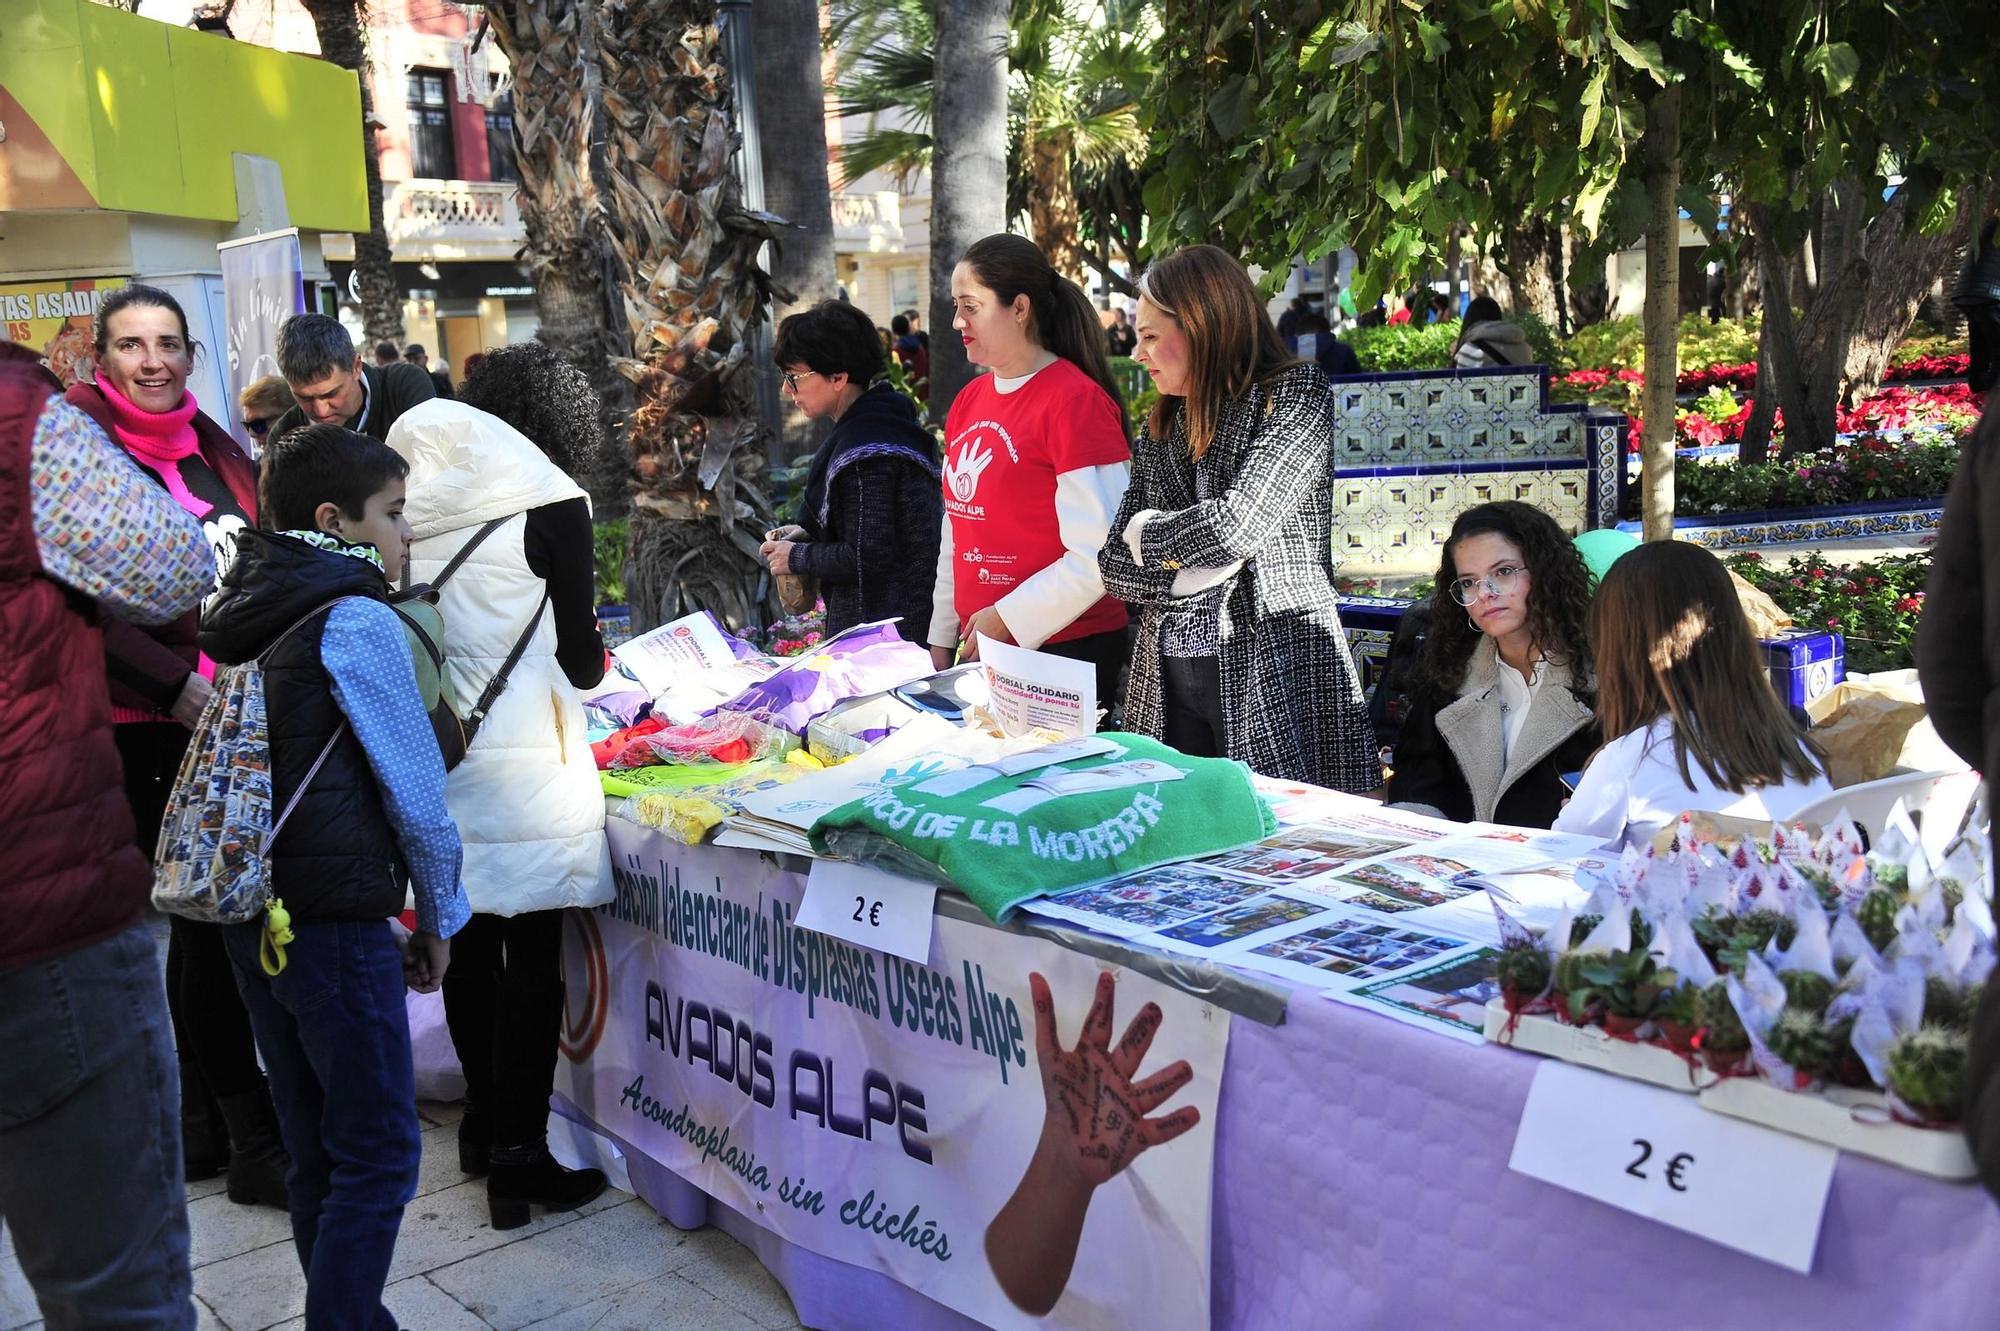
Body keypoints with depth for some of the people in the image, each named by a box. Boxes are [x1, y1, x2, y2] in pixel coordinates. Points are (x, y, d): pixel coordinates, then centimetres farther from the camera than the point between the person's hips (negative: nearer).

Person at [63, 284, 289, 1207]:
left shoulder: (213, 447, 13)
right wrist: (180, 683, -21)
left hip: (232, 716, 7)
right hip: (147, 725, -6)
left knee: (202, 922, 14)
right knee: (210, 922, -3)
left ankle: (198, 1122, 28)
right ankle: (254, 1141, 7)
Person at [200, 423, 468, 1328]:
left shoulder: (242, 613, 13)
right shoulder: (356, 620, -12)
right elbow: (413, 784, -12)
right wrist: (439, 916, 1)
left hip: (252, 913, 9)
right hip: (335, 916, -9)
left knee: (318, 1153, 16)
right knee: (380, 1158, -1)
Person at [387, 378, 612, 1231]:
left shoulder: (416, 493, 5)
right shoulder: (550, 501, -9)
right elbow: (580, 657, -5)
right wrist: (590, 660, 17)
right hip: (521, 768, -6)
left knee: (468, 943, 17)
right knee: (533, 960, 2)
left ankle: (483, 1120, 32)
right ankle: (519, 1160, 7)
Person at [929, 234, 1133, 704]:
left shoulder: (1076, 400, -15)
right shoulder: (968, 401, 10)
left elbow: (1099, 553, -20)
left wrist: (1007, 619, -16)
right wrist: (941, 638, 15)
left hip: (1064, 648, -7)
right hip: (980, 646, 7)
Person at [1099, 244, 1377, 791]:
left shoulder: (1296, 394, -4)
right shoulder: (1159, 429, 14)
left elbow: (1237, 526, -17)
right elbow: (1114, 562, 9)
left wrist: (1148, 532, 0)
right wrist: (1185, 574, -9)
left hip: (1274, 674, -5)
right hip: (1168, 681, 5)